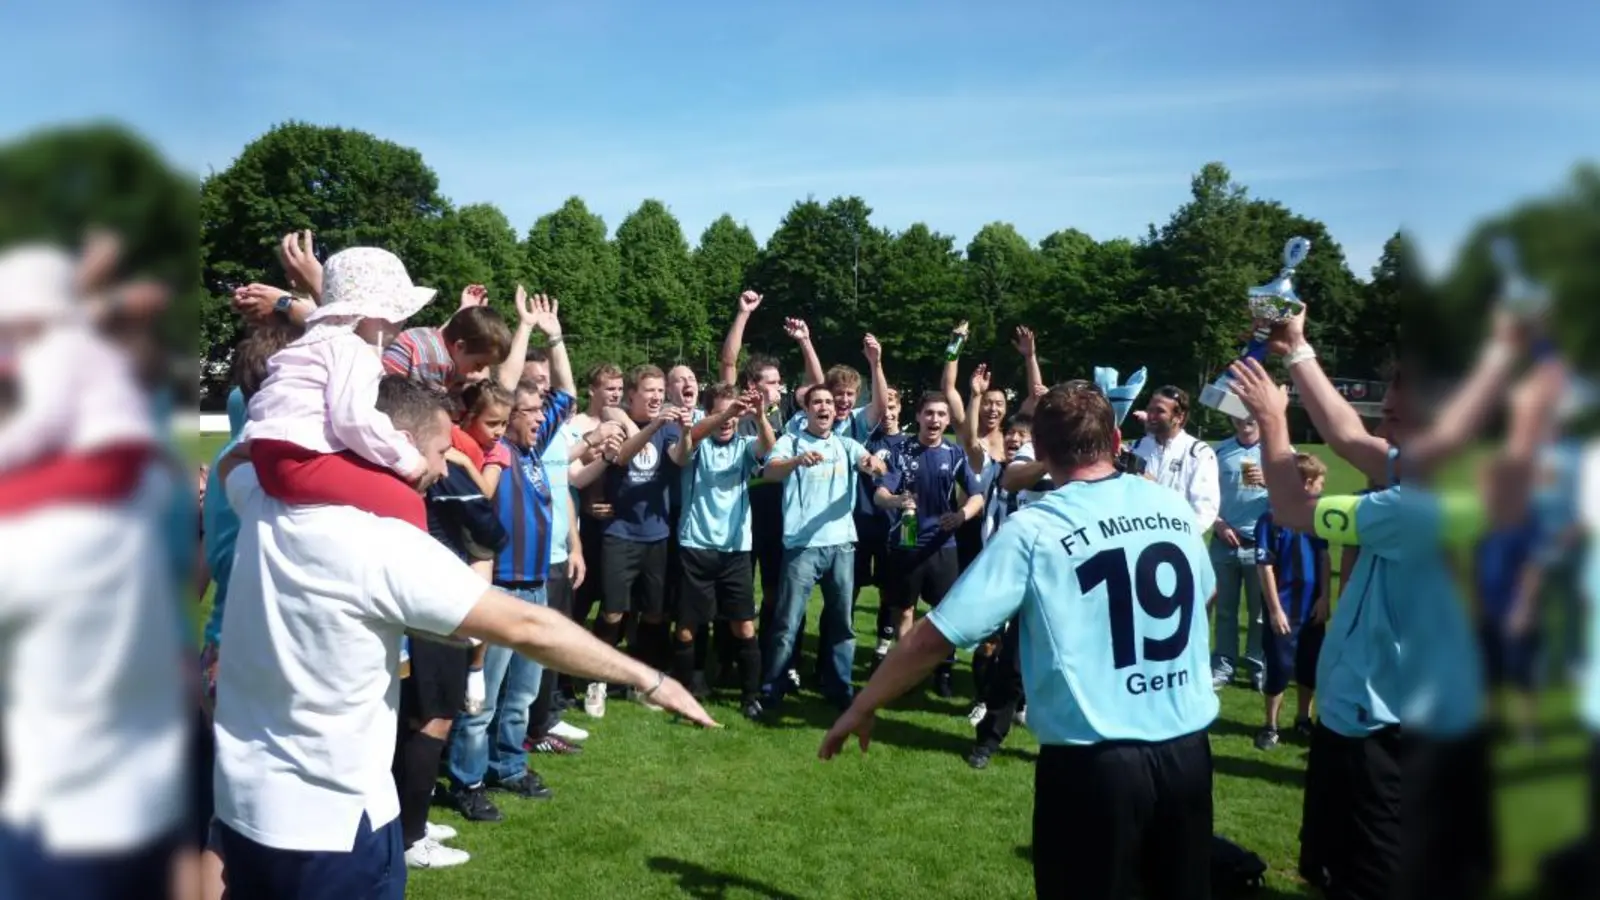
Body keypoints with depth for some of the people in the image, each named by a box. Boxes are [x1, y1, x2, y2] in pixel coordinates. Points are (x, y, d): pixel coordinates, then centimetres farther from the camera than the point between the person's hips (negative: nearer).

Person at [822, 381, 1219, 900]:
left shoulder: (1033, 530, -12)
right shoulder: (1175, 508, 2)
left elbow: (936, 636, -13)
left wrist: (861, 708, -1)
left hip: (1093, 761, -5)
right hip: (1187, 747, 5)